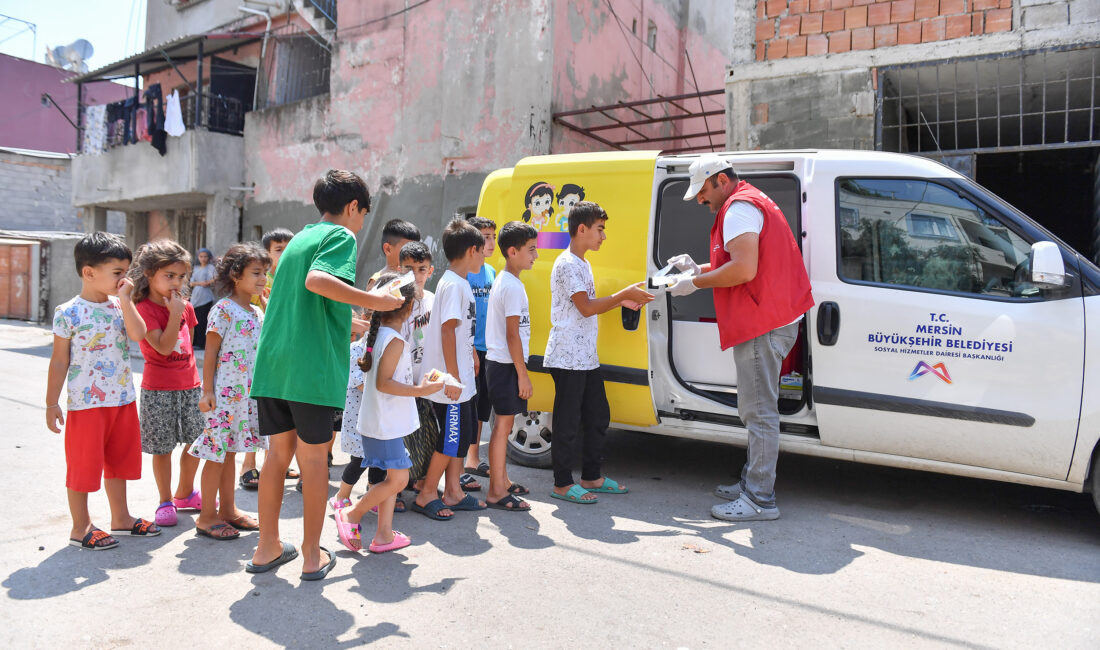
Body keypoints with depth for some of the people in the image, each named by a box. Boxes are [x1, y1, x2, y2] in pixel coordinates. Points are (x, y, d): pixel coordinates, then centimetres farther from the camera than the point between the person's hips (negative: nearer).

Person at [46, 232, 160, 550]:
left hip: (122, 400, 6)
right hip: (85, 403, -5)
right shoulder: (68, 313, -10)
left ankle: (121, 518, 32)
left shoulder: (119, 306, 4)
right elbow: (59, 361, -6)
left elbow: (138, 334, -14)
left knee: (119, 460, 17)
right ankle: (80, 527, 21)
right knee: (84, 464, 5)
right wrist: (52, 404, -6)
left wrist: (125, 299, -14)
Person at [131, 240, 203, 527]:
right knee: (163, 447, 4)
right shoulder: (145, 309, -12)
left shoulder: (185, 306, 8)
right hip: (159, 389, -6)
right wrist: (175, 312, -22)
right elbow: (164, 347, -21)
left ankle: (185, 493, 30)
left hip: (190, 385, 6)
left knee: (198, 440, 11)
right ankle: (165, 501, 20)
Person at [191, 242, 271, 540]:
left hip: (248, 393, 7)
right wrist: (207, 391, -15)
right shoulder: (223, 310, -12)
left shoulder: (258, 313, 11)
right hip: (224, 392, -7)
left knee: (230, 452, 16)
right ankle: (207, 517, 12)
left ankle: (228, 510, 25)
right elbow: (211, 354, -12)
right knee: (217, 454, 0)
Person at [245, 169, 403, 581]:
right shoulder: (341, 236, -3)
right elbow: (317, 281, -23)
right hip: (313, 366, -7)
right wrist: (373, 301, -16)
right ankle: (313, 557, 15)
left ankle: (267, 548, 24)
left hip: (272, 363, 7)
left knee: (278, 452, 15)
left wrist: (347, 327, 36)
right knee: (313, 458, 3)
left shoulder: (299, 238, 22)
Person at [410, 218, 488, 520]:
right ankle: (426, 496, 11)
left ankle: (453, 492, 25)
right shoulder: (454, 284, -17)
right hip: (451, 381, -10)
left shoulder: (460, 282, 13)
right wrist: (452, 377, -23)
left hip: (461, 379, 10)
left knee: (463, 432, 15)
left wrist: (472, 357, 26)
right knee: (453, 436, -2)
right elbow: (447, 329, -22)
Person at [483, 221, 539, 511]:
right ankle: (496, 492, 4)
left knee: (504, 422, 17)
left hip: (500, 362, 10)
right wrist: (523, 375, -17)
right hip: (506, 365, -10)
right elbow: (512, 335, -20)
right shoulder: (512, 286, -17)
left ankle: (501, 480, 30)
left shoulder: (504, 281, 14)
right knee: (503, 424, -4)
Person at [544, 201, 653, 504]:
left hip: (587, 357, 10)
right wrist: (624, 293, -14)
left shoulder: (583, 264, 18)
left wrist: (621, 301, 11)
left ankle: (592, 477, 26)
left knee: (597, 416, 15)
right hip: (567, 357, -10)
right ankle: (562, 484, 9)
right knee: (568, 422, -2)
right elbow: (586, 308, -19)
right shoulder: (567, 264, -13)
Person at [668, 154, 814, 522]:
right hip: (773, 321, 11)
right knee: (756, 409, 16)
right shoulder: (751, 203, 24)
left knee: (758, 412, -7)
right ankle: (752, 484, 26)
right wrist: (698, 268, 18)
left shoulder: (739, 207, -11)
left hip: (762, 325, -11)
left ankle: (760, 501, -1)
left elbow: (744, 269, -23)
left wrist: (696, 282, -12)